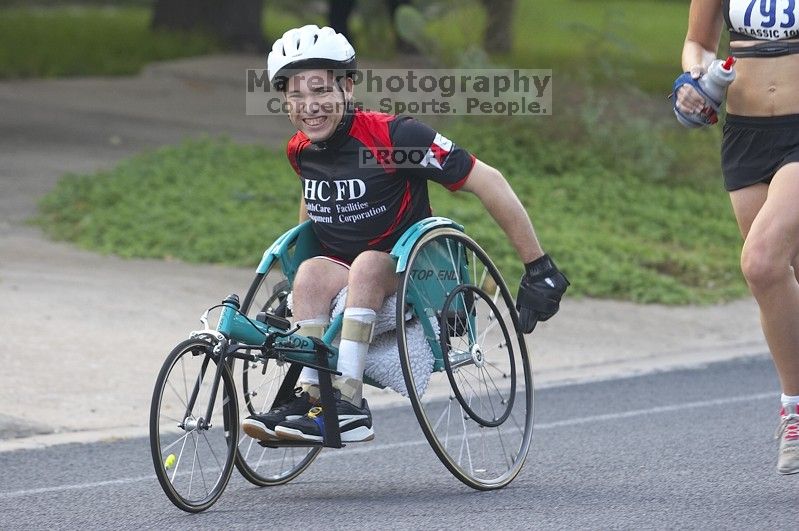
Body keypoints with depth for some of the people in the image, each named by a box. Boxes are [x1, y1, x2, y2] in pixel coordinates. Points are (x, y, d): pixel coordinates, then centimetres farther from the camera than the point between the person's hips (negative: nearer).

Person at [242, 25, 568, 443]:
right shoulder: (300, 150, 0)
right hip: (344, 280, 4)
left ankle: (346, 402, -42)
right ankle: (309, 397, -35)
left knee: (368, 264, -36)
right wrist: (292, 267, 27)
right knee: (311, 272, -28)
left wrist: (539, 270, -16)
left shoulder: (392, 135, -18)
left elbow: (486, 181, -17)